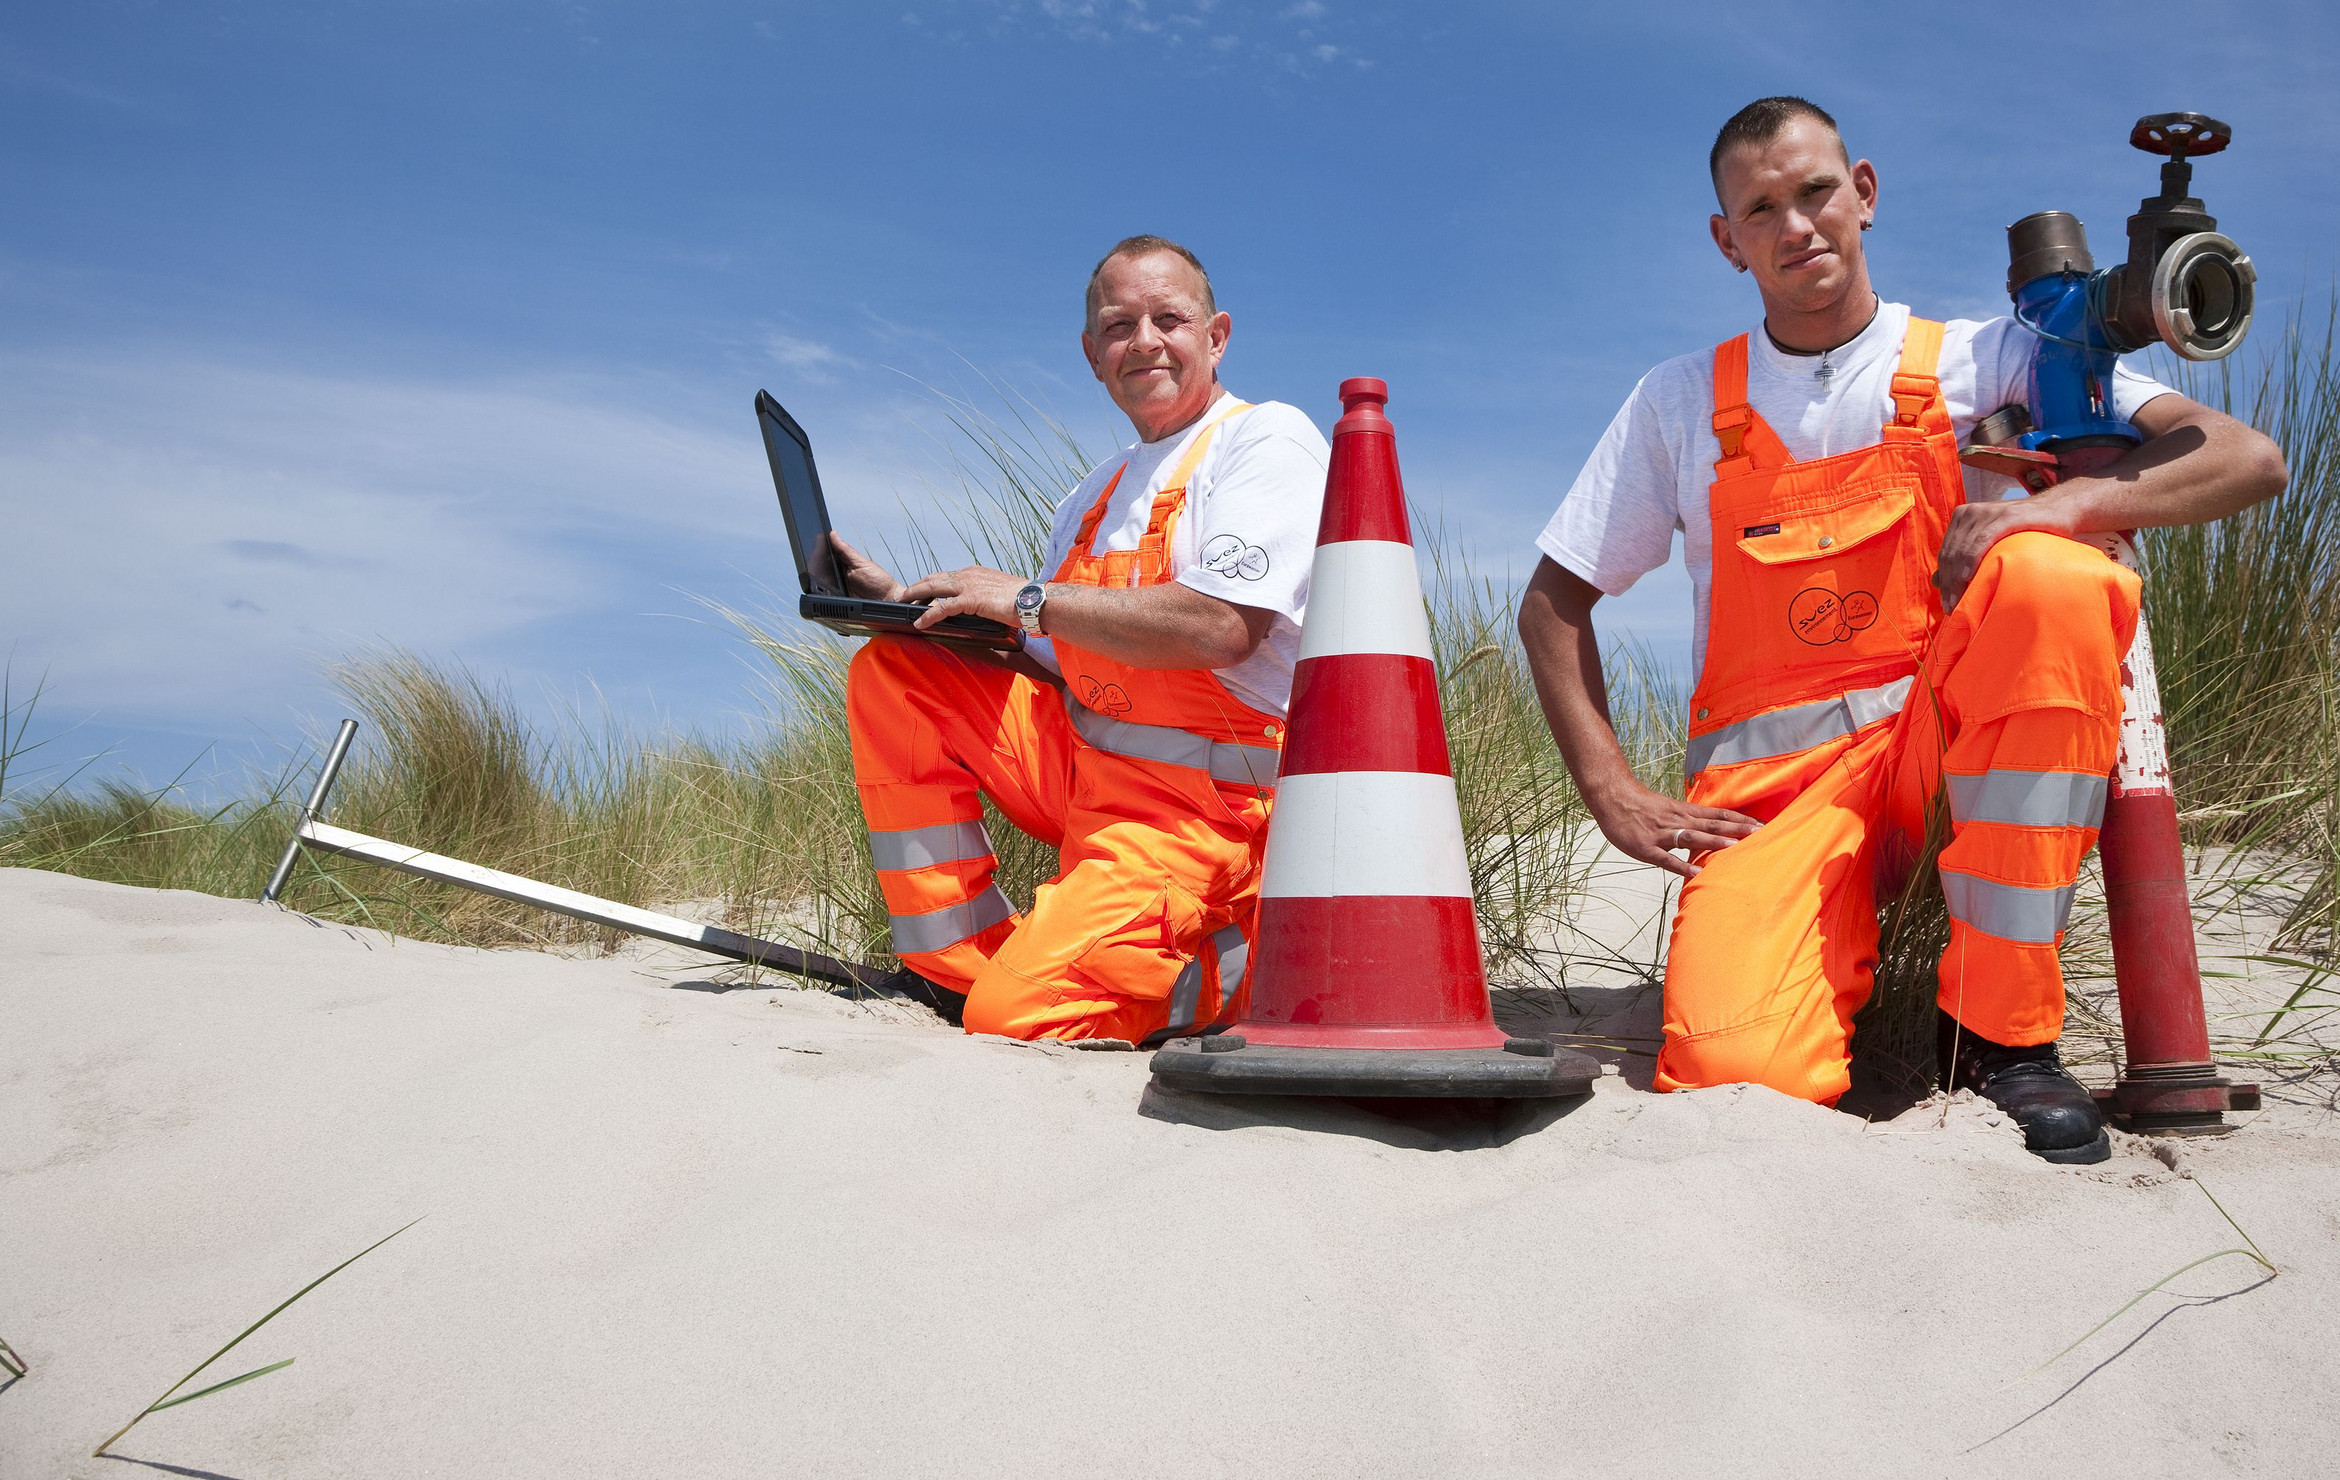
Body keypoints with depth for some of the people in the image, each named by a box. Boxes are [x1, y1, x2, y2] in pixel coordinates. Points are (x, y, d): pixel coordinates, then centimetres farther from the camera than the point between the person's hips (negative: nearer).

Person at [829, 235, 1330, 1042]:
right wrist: (906, 605, 5)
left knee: (1020, 1013, -23)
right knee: (890, 675, -3)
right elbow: (1039, 669, 19)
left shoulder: (1269, 439, -6)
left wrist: (1027, 599, -14)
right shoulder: (1097, 493, 18)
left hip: (1206, 800, -8)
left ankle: (1263, 962, 2)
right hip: (1083, 765, 8)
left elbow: (1220, 628, -22)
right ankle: (963, 966, -1)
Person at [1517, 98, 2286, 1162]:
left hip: (1950, 744, 1)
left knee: (2050, 578, -32)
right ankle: (1840, 951, 8)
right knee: (1737, 1067, -31)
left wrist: (2063, 504, -23)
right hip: (1771, 782, -1)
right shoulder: (1679, 405, 10)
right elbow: (1553, 606, 11)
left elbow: (2245, 458, -2)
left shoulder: (1983, 361, 7)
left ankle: (2003, 1027, -20)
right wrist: (1616, 798, -2)